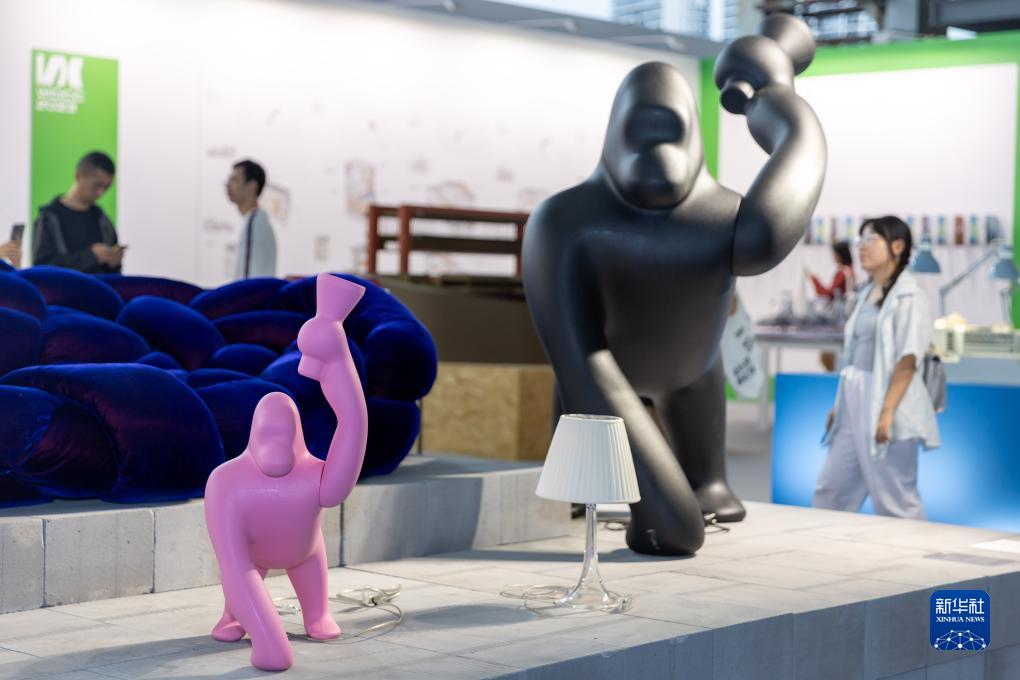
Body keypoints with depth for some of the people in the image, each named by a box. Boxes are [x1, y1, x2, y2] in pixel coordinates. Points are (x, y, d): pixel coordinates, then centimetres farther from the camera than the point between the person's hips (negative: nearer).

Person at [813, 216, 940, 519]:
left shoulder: (909, 297, -10)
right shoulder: (867, 295, 15)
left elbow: (908, 359, -16)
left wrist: (887, 411, -22)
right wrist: (840, 404, 18)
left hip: (886, 402, -8)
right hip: (856, 404, 8)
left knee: (895, 501, -1)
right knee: (829, 492, 9)